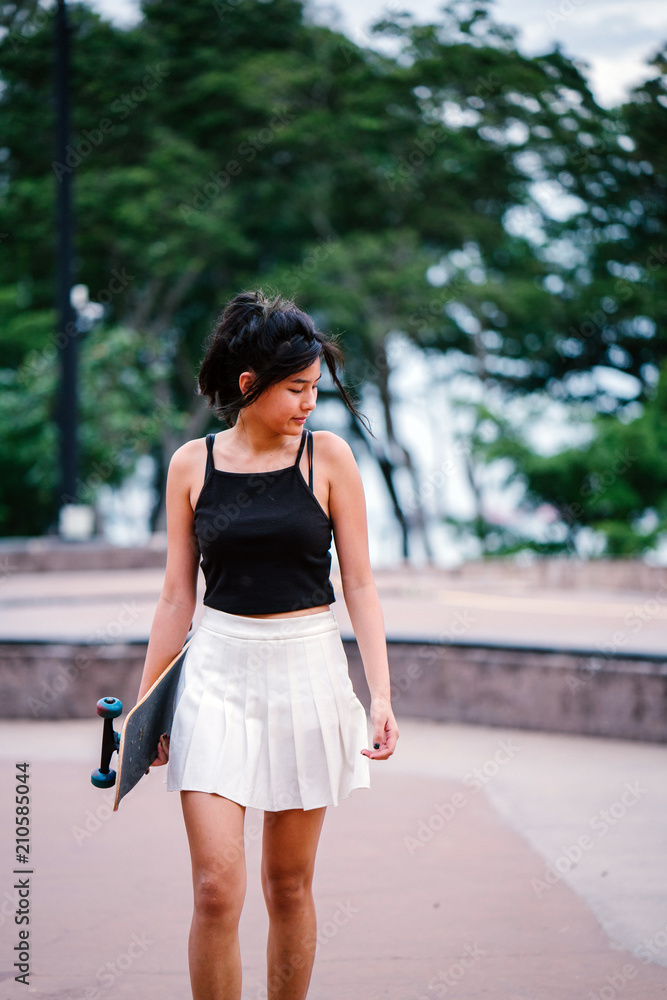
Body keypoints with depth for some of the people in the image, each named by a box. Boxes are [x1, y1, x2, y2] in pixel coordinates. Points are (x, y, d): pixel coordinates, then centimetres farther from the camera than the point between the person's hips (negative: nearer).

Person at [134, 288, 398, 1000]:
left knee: (289, 884, 8)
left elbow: (359, 584, 1)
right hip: (216, 673, 0)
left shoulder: (327, 456, 0)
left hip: (307, 673, 0)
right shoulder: (192, 465, 2)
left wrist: (381, 693, -8)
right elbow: (177, 596, 8)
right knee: (216, 888, -9)